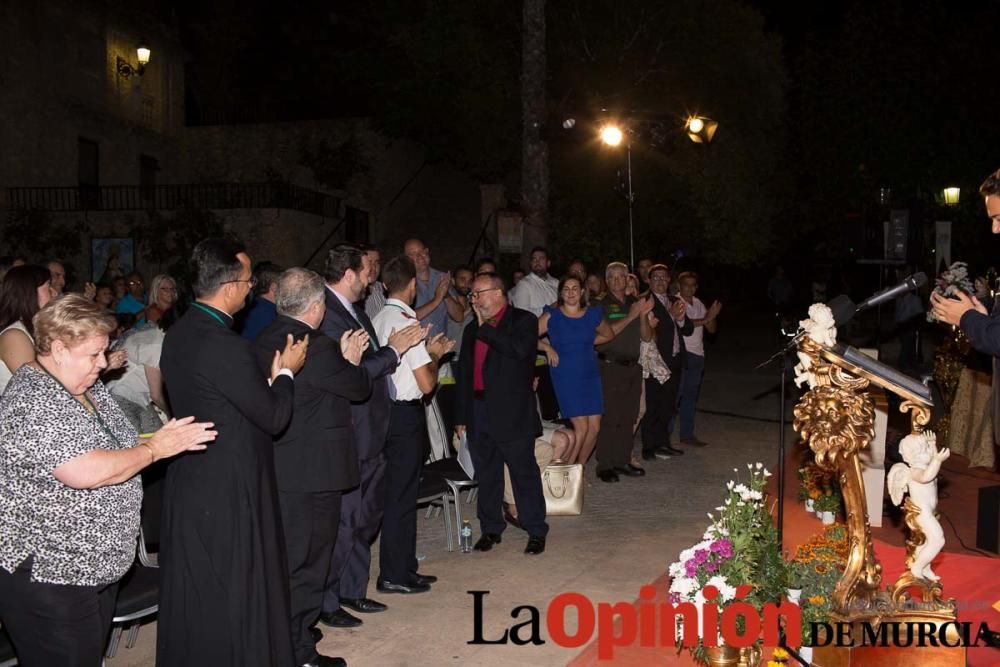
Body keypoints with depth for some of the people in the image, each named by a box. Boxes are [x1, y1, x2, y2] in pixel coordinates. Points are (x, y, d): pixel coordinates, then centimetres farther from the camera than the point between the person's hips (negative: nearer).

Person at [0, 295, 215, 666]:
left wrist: (168, 440, 2)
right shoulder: (32, 402, -22)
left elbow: (112, 447, 18)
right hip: (48, 576, -9)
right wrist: (156, 447, -21)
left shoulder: (85, 388, 7)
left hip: (97, 565, 9)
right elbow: (85, 472, -31)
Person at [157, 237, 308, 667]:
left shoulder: (178, 334, 3)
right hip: (229, 490, -9)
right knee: (234, 589, 7)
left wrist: (270, 376, 4)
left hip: (188, 481, 9)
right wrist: (286, 372, -2)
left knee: (194, 588, 21)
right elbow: (274, 417, -18)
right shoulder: (227, 347, -25)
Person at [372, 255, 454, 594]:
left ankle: (404, 568, 26)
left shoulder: (377, 321, 9)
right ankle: (393, 576, 8)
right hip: (406, 414, -9)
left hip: (386, 410, 9)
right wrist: (435, 356, 2)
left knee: (401, 490, 16)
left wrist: (429, 351, 17)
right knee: (401, 494, 0)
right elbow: (427, 383, -16)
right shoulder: (407, 322, -16)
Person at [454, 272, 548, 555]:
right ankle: (490, 529, 23)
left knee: (524, 473, 0)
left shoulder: (523, 320, -1)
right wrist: (461, 416, 14)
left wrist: (486, 328, -13)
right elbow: (464, 373, 18)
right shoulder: (472, 329, 16)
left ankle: (536, 532, 9)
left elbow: (519, 350, -22)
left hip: (512, 414, -6)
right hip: (478, 413, 6)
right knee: (486, 476, 12)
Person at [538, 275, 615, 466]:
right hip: (565, 377, -4)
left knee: (594, 428, -1)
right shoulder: (551, 317, -2)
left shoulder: (593, 315, 7)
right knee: (581, 427, -13)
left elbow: (609, 335, 23)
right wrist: (547, 347, -8)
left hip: (590, 375, 4)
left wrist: (586, 342, 11)